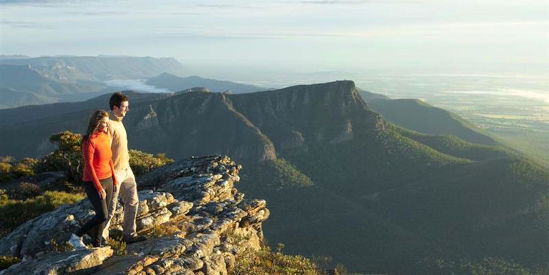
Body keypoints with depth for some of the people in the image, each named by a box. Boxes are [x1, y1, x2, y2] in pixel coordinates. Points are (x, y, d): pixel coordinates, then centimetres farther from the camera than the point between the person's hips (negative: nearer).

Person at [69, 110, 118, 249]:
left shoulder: (105, 137, 6)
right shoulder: (89, 141, -19)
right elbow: (89, 166, -20)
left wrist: (114, 180, 13)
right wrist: (99, 188, -20)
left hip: (107, 181, 8)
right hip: (93, 183, -8)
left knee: (103, 215, 10)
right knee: (102, 216, -11)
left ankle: (97, 244, 22)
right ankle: (76, 237, 8)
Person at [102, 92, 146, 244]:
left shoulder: (119, 122, 10)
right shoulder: (109, 125, -20)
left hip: (126, 169, 9)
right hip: (115, 172, -9)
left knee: (132, 202, 13)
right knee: (110, 207, 1)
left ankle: (129, 234, 23)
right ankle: (101, 236, 16)